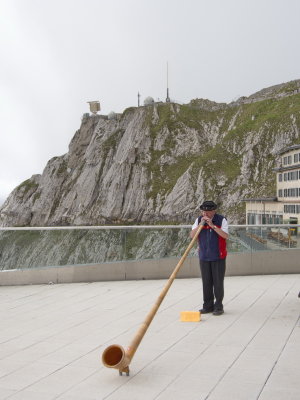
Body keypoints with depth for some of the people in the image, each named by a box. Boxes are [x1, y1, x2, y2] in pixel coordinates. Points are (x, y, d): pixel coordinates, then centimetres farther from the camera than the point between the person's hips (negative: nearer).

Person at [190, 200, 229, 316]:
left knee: (218, 282, -1)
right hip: (204, 257, 3)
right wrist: (201, 224, -16)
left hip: (218, 256, -3)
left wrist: (212, 225, -24)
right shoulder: (199, 220, 4)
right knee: (206, 282, 7)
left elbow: (225, 236, -17)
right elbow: (192, 235, -4)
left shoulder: (221, 220, -6)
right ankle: (208, 306, 15)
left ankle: (218, 306, 8)